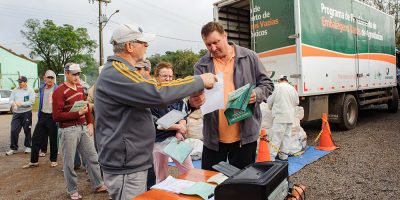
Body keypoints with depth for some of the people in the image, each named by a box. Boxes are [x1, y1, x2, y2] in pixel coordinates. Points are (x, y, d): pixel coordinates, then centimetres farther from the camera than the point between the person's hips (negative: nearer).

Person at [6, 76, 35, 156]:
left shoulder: (30, 91, -2)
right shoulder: (15, 90, 9)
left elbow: (31, 102, -12)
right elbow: (11, 100, 4)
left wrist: (21, 103, -21)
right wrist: (13, 103, -18)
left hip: (26, 113, -3)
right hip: (16, 113, 3)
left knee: (27, 131, 6)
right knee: (14, 131, 0)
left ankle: (27, 146, 22)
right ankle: (13, 148, 12)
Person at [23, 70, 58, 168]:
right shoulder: (42, 88, 9)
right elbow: (41, 103, 19)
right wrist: (39, 115, 17)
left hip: (53, 117, -6)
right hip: (42, 116, 6)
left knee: (53, 140, 6)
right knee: (36, 138, 7)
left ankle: (53, 160, 20)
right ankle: (33, 161, 18)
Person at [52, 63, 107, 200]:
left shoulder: (80, 87, 9)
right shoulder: (59, 92, -13)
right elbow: (56, 116, -16)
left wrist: (90, 123, 9)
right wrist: (77, 113, -20)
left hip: (83, 127, 7)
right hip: (69, 130, -7)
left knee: (92, 157, 11)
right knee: (69, 162, 6)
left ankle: (98, 185, 24)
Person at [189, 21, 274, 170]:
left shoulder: (249, 57, 1)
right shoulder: (201, 65, 3)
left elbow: (267, 84, 6)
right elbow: (195, 92, 0)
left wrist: (257, 94, -17)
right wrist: (192, 102, -24)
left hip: (245, 134, -1)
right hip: (213, 136, 2)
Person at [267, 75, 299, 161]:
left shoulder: (277, 87, -7)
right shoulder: (293, 88, 8)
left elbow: (270, 101, -1)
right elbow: (296, 102, 17)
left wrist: (271, 108, 19)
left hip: (280, 116, -6)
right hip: (290, 116, 6)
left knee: (276, 137, -7)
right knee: (286, 135, 12)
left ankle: (271, 157, -8)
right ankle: (283, 154, 18)